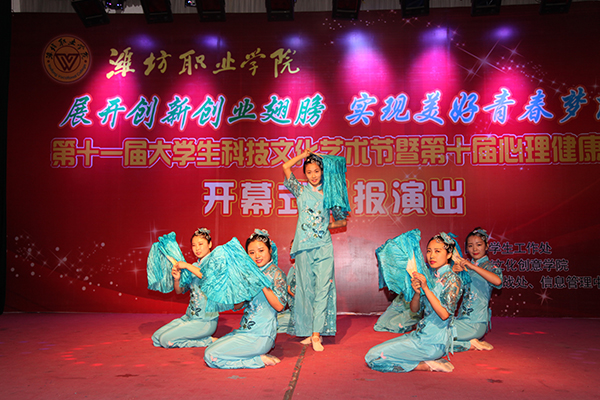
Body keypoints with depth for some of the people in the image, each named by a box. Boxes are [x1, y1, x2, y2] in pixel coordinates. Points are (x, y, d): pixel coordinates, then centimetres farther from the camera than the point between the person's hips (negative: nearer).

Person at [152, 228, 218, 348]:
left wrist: (187, 266, -20)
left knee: (166, 339, -15)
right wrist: (177, 279, -9)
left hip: (206, 321, -8)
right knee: (156, 338, 0)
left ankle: (210, 341, -2)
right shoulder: (194, 266, 12)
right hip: (189, 316, 8)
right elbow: (179, 291, 14)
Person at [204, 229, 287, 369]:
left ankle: (261, 360, -4)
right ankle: (257, 355, 5)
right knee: (209, 351, 2)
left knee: (212, 357, -14)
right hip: (244, 330, 8)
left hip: (260, 335, -8)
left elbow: (279, 306, -19)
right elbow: (236, 306, 12)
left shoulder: (276, 274, -6)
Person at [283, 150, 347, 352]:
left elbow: (342, 221, 18)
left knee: (322, 289, -7)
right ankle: (308, 331, 12)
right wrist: (304, 155, 8)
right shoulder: (301, 190, 10)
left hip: (323, 246, 0)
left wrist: (330, 225, 3)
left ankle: (317, 334, -6)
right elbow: (286, 167, -1)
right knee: (305, 288, 3)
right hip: (303, 246, 0)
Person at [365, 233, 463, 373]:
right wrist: (417, 292, -12)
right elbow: (414, 309, 9)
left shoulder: (452, 279, -12)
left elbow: (444, 314, -23)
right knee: (375, 352, 10)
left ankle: (427, 366, -4)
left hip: (434, 342, -9)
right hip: (420, 334, 9)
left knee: (373, 357, -12)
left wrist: (426, 288, -23)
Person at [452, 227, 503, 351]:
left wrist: (472, 266, -28)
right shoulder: (466, 267, 14)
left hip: (476, 323, -7)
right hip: (462, 318, 7)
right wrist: (454, 270, -7)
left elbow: (498, 281, -29)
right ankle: (472, 342, 7)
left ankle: (471, 344, 0)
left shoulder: (489, 266, -5)